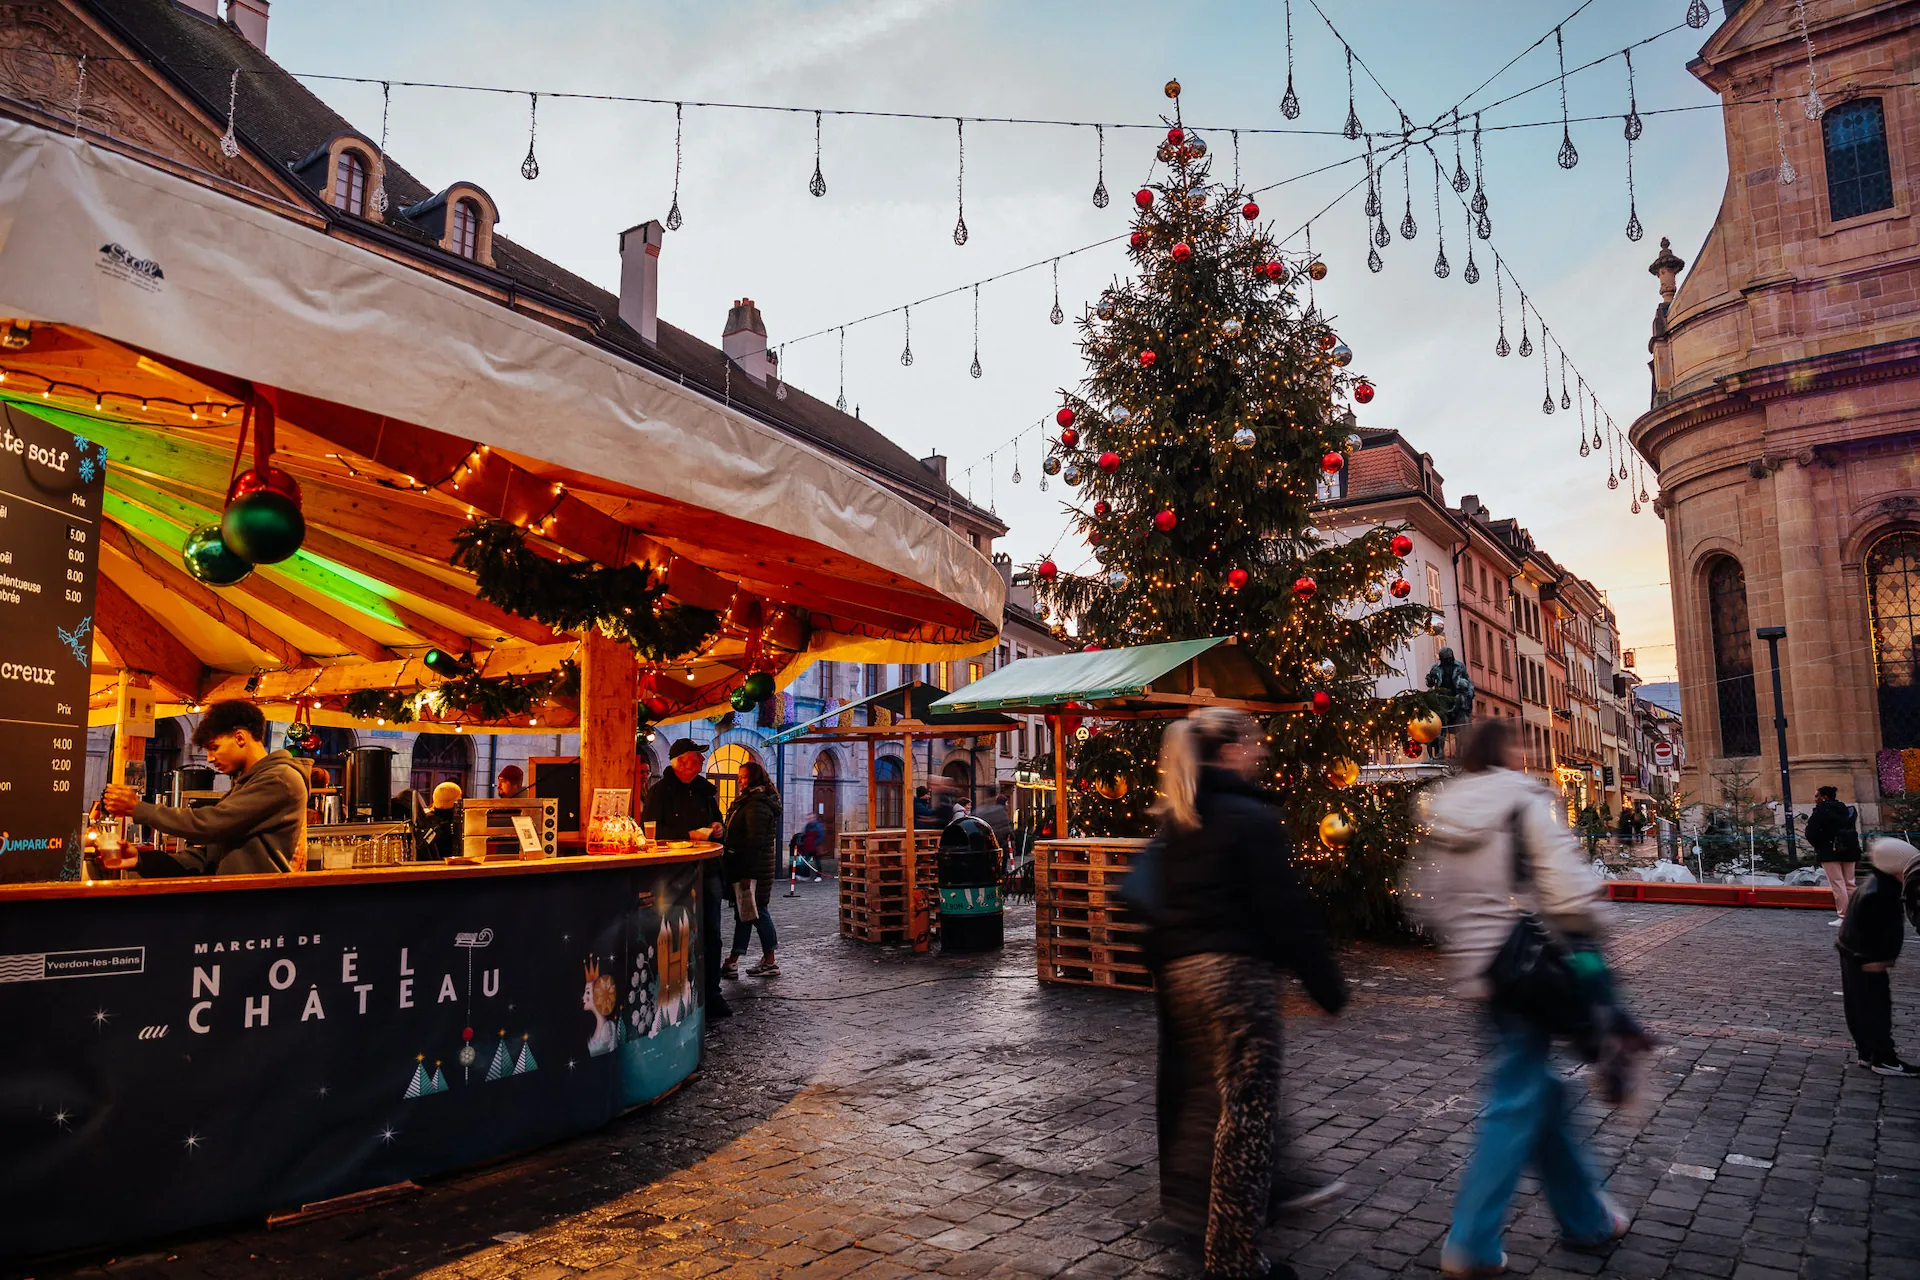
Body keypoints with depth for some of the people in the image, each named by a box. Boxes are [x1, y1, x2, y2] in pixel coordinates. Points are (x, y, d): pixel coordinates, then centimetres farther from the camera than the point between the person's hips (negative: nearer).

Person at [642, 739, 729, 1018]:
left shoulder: (705, 789, 15)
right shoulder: (659, 791, -2)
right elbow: (651, 828, -10)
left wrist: (717, 827, 3)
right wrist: (689, 835, -18)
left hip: (708, 869, 5)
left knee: (711, 933, 3)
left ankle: (711, 993, 11)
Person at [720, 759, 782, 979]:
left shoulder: (757, 805, -16)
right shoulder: (750, 801, 18)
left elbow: (755, 842, -21)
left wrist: (747, 873, -22)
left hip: (752, 868, -10)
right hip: (744, 867, 10)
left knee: (755, 912, -4)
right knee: (744, 912, 10)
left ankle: (770, 963, 3)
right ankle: (732, 962, 14)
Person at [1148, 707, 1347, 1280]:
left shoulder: (1174, 820, 11)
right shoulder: (1251, 818, -13)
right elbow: (1286, 911, -14)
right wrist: (1326, 982, -6)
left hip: (1180, 970, 8)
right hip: (1237, 972, -8)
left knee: (1204, 1091, 23)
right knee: (1246, 1110, 0)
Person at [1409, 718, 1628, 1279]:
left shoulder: (1443, 811, 7)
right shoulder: (1525, 802, -13)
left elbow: (1426, 894, 11)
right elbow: (1567, 886, -22)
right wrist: (1584, 935, -6)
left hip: (1477, 969, 7)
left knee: (1541, 1087, 20)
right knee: (1517, 1101, 1)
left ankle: (1584, 1216, 34)